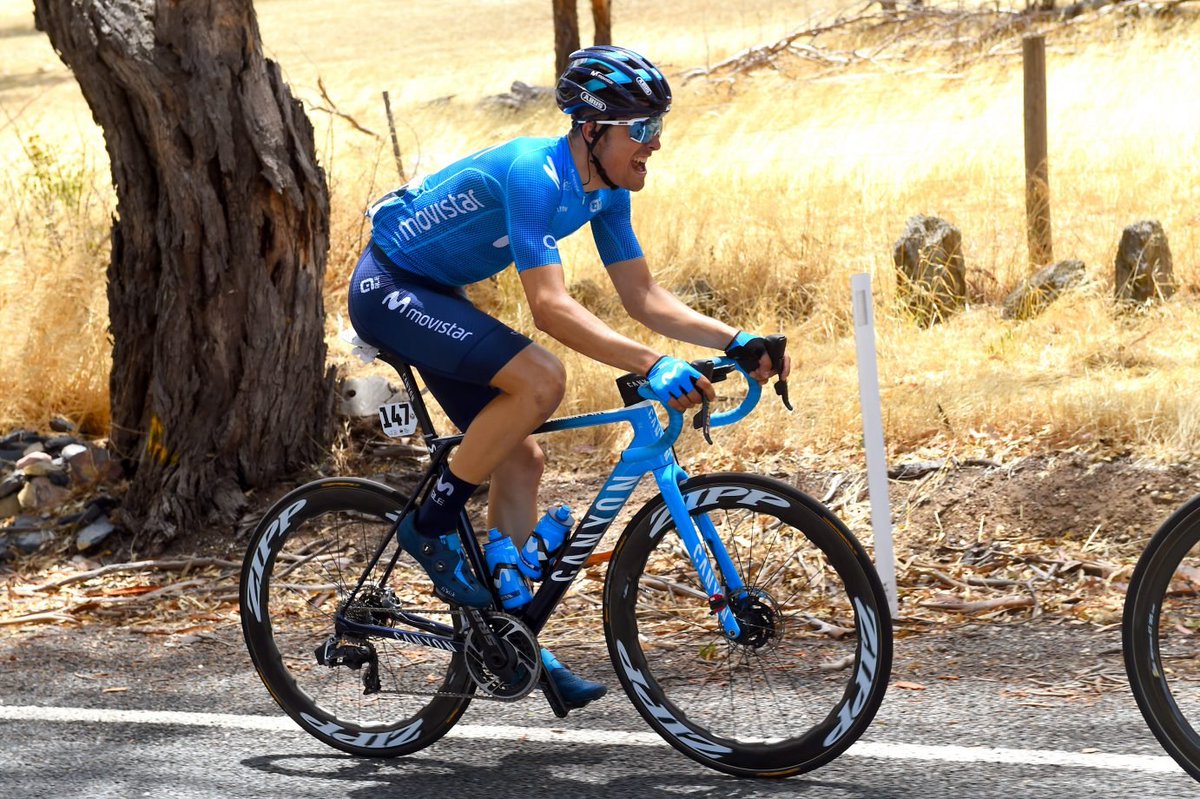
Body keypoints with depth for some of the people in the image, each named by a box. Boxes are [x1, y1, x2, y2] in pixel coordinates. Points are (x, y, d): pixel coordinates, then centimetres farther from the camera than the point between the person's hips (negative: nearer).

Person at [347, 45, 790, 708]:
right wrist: (652, 366, -46)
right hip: (388, 289, -10)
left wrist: (738, 342, -10)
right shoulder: (535, 175, -29)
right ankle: (430, 526, -11)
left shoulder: (605, 190, -1)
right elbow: (551, 308, -38)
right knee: (540, 379, -27)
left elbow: (644, 298, 2)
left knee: (520, 460, 5)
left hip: (434, 296, 10)